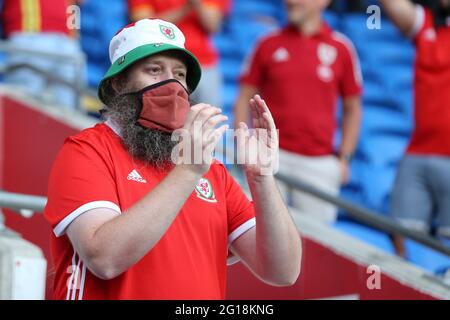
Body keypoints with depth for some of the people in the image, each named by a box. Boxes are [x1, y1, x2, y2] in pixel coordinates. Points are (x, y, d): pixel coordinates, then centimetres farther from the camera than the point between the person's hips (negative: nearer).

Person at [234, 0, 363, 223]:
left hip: (319, 162, 0)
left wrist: (344, 158, 3)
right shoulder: (268, 45, 7)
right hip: (272, 155, 0)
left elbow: (352, 108, 11)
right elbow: (244, 99, 9)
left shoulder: (341, 48, 6)